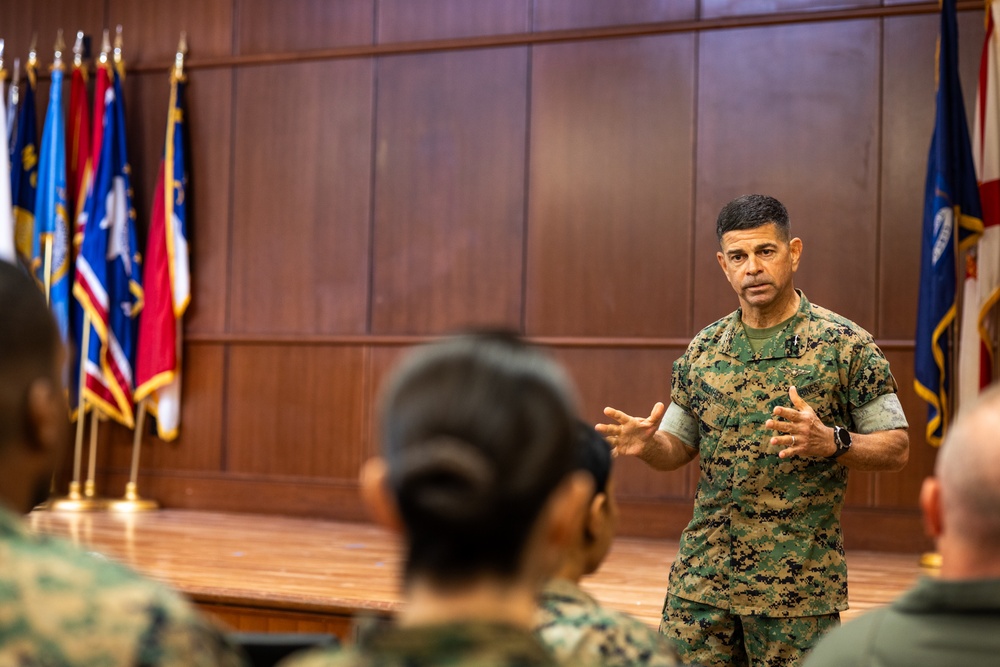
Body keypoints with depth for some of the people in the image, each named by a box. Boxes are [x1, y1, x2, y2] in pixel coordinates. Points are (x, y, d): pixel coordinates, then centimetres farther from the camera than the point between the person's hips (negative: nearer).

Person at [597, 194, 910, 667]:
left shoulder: (845, 344, -4)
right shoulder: (703, 350, 8)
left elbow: (896, 449, -3)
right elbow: (679, 446, 14)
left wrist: (831, 442, -22)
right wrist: (646, 443, -8)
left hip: (799, 585, -3)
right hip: (702, 577, 4)